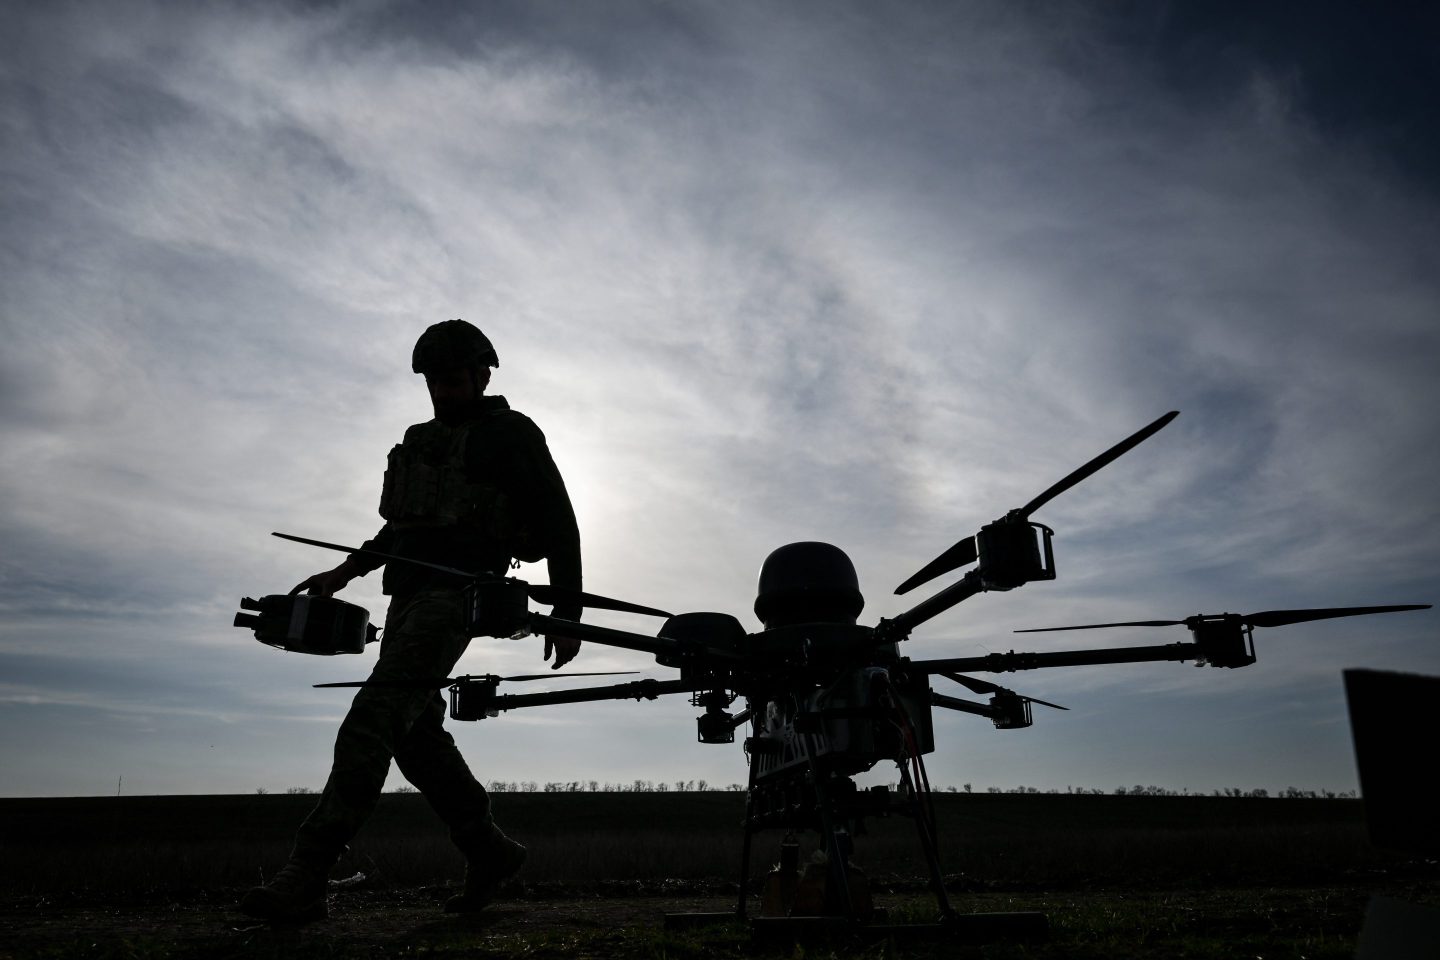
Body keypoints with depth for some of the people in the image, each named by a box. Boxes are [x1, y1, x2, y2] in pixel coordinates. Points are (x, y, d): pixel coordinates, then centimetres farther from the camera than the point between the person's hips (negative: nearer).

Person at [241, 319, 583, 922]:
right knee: (415, 732, 8)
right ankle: (489, 852, 21)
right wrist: (347, 571, 21)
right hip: (408, 594, 9)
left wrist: (566, 611, -8)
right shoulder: (423, 438, 21)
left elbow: (559, 523, -3)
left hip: (456, 595, -9)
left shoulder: (511, 435, -1)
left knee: (372, 720, -17)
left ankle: (305, 878, -17)